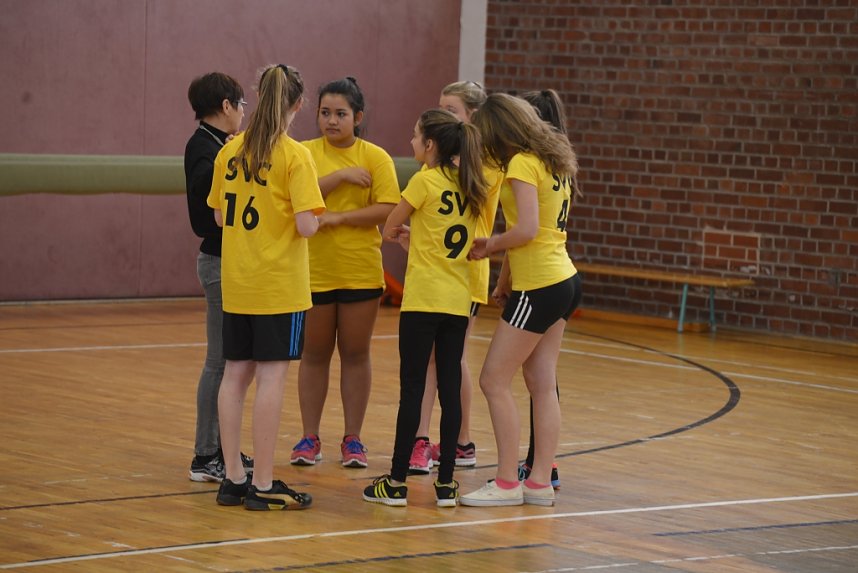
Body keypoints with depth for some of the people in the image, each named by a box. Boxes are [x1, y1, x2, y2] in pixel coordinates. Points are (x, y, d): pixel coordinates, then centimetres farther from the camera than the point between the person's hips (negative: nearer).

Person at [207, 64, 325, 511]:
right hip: (279, 285, -6)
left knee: (235, 375, 11)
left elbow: (220, 217, 11)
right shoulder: (295, 156, -13)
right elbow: (306, 225, -18)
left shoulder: (230, 151, 4)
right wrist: (316, 216, 3)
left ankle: (233, 478, 16)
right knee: (271, 377, -2)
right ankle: (263, 485, 0)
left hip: (236, 284, 6)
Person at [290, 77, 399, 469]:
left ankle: (353, 439, 15)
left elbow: (387, 209, -12)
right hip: (314, 271, 1)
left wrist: (336, 218, -18)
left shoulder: (375, 158, -2)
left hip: (360, 271, -1)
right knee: (314, 354, 9)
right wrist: (339, 177, -20)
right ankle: (310, 438, 17)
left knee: (355, 354, 6)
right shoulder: (306, 153, 1)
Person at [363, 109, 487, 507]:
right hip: (459, 299, 6)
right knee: (450, 389, 6)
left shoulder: (425, 181, -10)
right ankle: (446, 483, 8)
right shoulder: (470, 185, 8)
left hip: (424, 298, -6)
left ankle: (397, 483, 1)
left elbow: (390, 229, 0)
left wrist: (399, 232, 20)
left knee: (412, 388, -2)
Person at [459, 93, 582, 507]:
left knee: (495, 380, -3)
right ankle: (541, 481, 12)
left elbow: (526, 230, -23)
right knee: (542, 384, 10)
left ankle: (507, 483, -2)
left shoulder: (522, 163, -14)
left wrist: (490, 246, -7)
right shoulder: (553, 162, 13)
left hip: (538, 287, -9)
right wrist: (506, 280, 16)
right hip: (563, 280, 9)